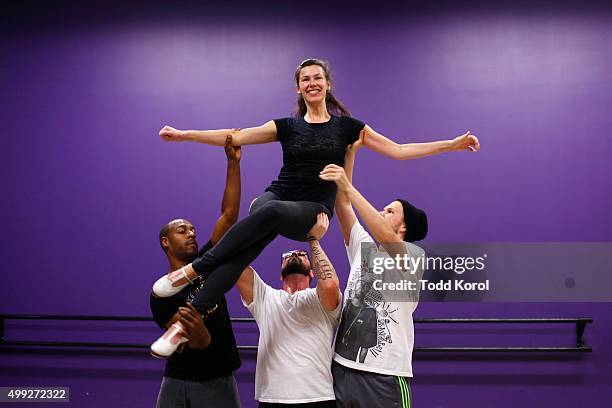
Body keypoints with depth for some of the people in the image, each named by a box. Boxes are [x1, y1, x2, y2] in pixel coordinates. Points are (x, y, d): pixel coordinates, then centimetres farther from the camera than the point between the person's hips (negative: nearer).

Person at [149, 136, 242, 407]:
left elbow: (229, 214, -7)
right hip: (179, 382, -3)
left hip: (218, 382, 3)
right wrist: (196, 331, -42)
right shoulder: (161, 294, -8)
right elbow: (200, 343, -17)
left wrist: (233, 162, -15)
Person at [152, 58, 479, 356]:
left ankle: (193, 270, -34)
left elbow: (398, 151, 11)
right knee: (244, 250, -34)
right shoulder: (287, 126, 14)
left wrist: (451, 144, 6)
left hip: (312, 212, -2)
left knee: (272, 211, -39)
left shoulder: (347, 126, 12)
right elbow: (234, 137, 10)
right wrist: (184, 135, 3)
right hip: (276, 196, 2)